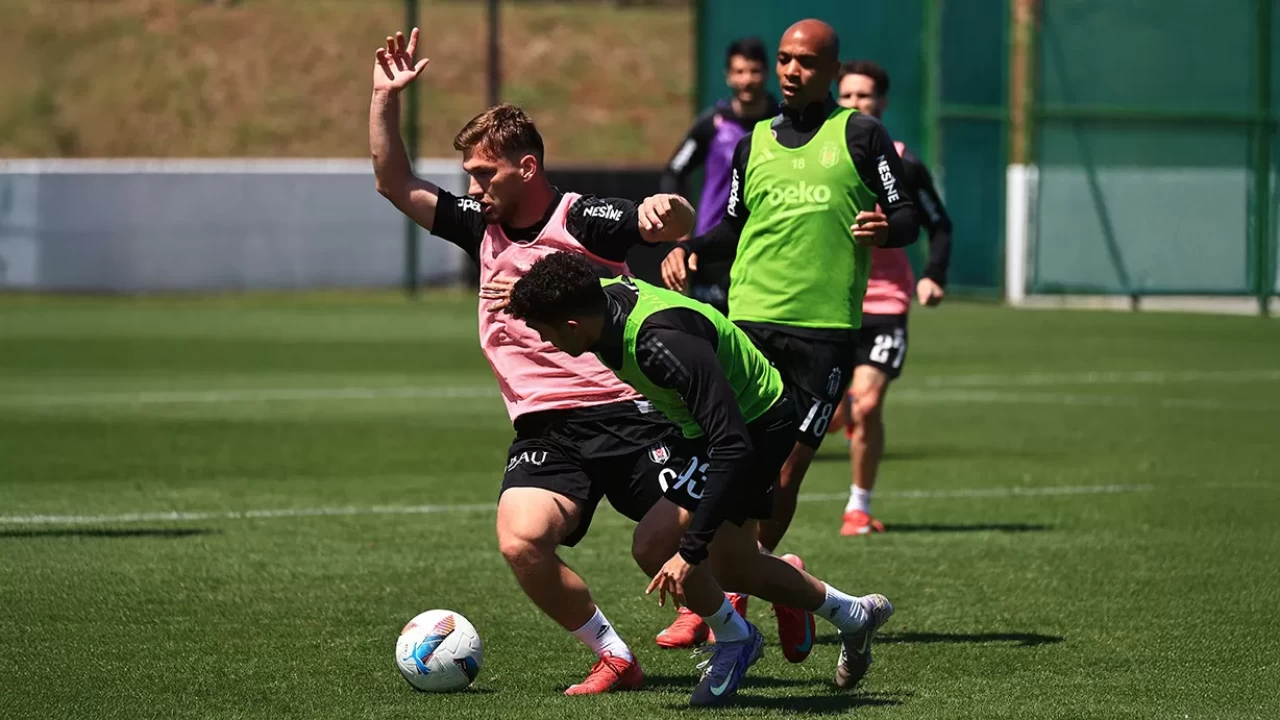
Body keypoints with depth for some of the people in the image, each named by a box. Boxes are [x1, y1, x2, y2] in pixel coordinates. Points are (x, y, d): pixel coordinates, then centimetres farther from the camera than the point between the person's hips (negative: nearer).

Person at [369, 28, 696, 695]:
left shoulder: (583, 219, -6)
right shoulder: (481, 225, 12)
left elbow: (676, 225, -20)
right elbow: (395, 184, 16)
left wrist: (667, 210, -45)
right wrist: (386, 96, 4)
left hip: (624, 413, -4)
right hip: (544, 431, 4)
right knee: (522, 543, -22)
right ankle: (614, 658, -6)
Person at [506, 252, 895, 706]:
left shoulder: (663, 344, -41)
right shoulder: (603, 296, -16)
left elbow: (733, 447, -42)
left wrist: (690, 549, -42)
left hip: (758, 429, -9)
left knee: (655, 545, -19)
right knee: (733, 568, 20)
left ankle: (733, 641, 6)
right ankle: (855, 615, 42)